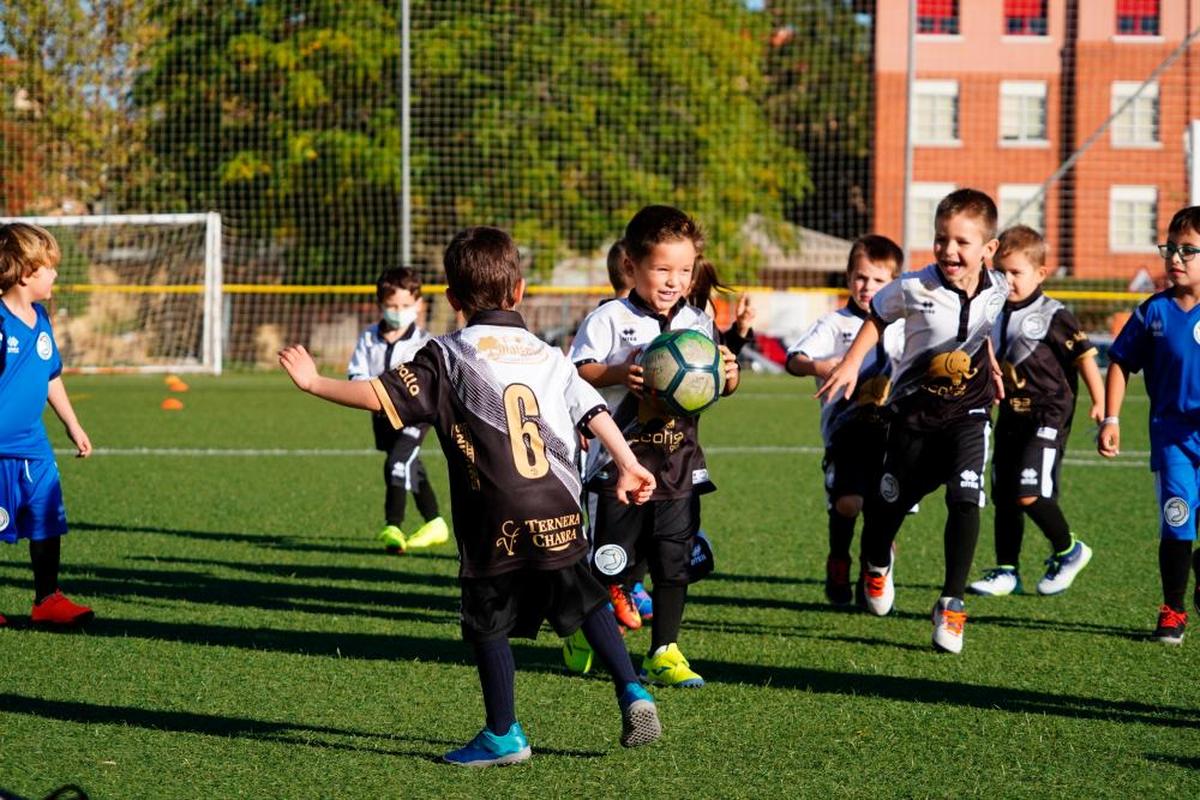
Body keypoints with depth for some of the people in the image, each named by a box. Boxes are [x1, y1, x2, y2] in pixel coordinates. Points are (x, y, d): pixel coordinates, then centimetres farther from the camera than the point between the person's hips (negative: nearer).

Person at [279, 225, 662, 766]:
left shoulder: (448, 357, -1)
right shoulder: (548, 356, 13)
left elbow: (380, 396, -8)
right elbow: (593, 411, 8)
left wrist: (315, 384, 2)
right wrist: (628, 467, 14)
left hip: (495, 524, -4)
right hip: (559, 517, 4)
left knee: (488, 625, 7)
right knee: (589, 603, 20)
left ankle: (503, 735, 11)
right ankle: (632, 693, 12)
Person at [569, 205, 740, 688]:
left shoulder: (699, 324, 8)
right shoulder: (609, 320, -5)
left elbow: (720, 385, 13)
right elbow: (577, 373, -11)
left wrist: (729, 374, -10)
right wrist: (617, 374, -28)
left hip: (679, 462, 4)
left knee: (674, 560, 3)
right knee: (610, 558, 3)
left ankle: (664, 653, 11)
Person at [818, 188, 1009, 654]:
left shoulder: (997, 291, -11)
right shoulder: (915, 289, -21)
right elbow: (878, 315, -1)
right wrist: (852, 363, -7)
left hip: (968, 413, 1)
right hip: (914, 410, -1)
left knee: (965, 499, -19)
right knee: (890, 502, 12)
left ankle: (952, 604, -9)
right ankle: (877, 563, 48)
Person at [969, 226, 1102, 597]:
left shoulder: (1053, 316, -10)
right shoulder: (995, 315, 9)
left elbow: (1084, 357, -9)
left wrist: (1100, 403, -14)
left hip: (1047, 416, -7)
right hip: (1010, 416, 7)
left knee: (1029, 494, -15)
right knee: (1003, 497, 7)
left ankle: (1068, 550, 8)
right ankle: (1006, 570, 16)